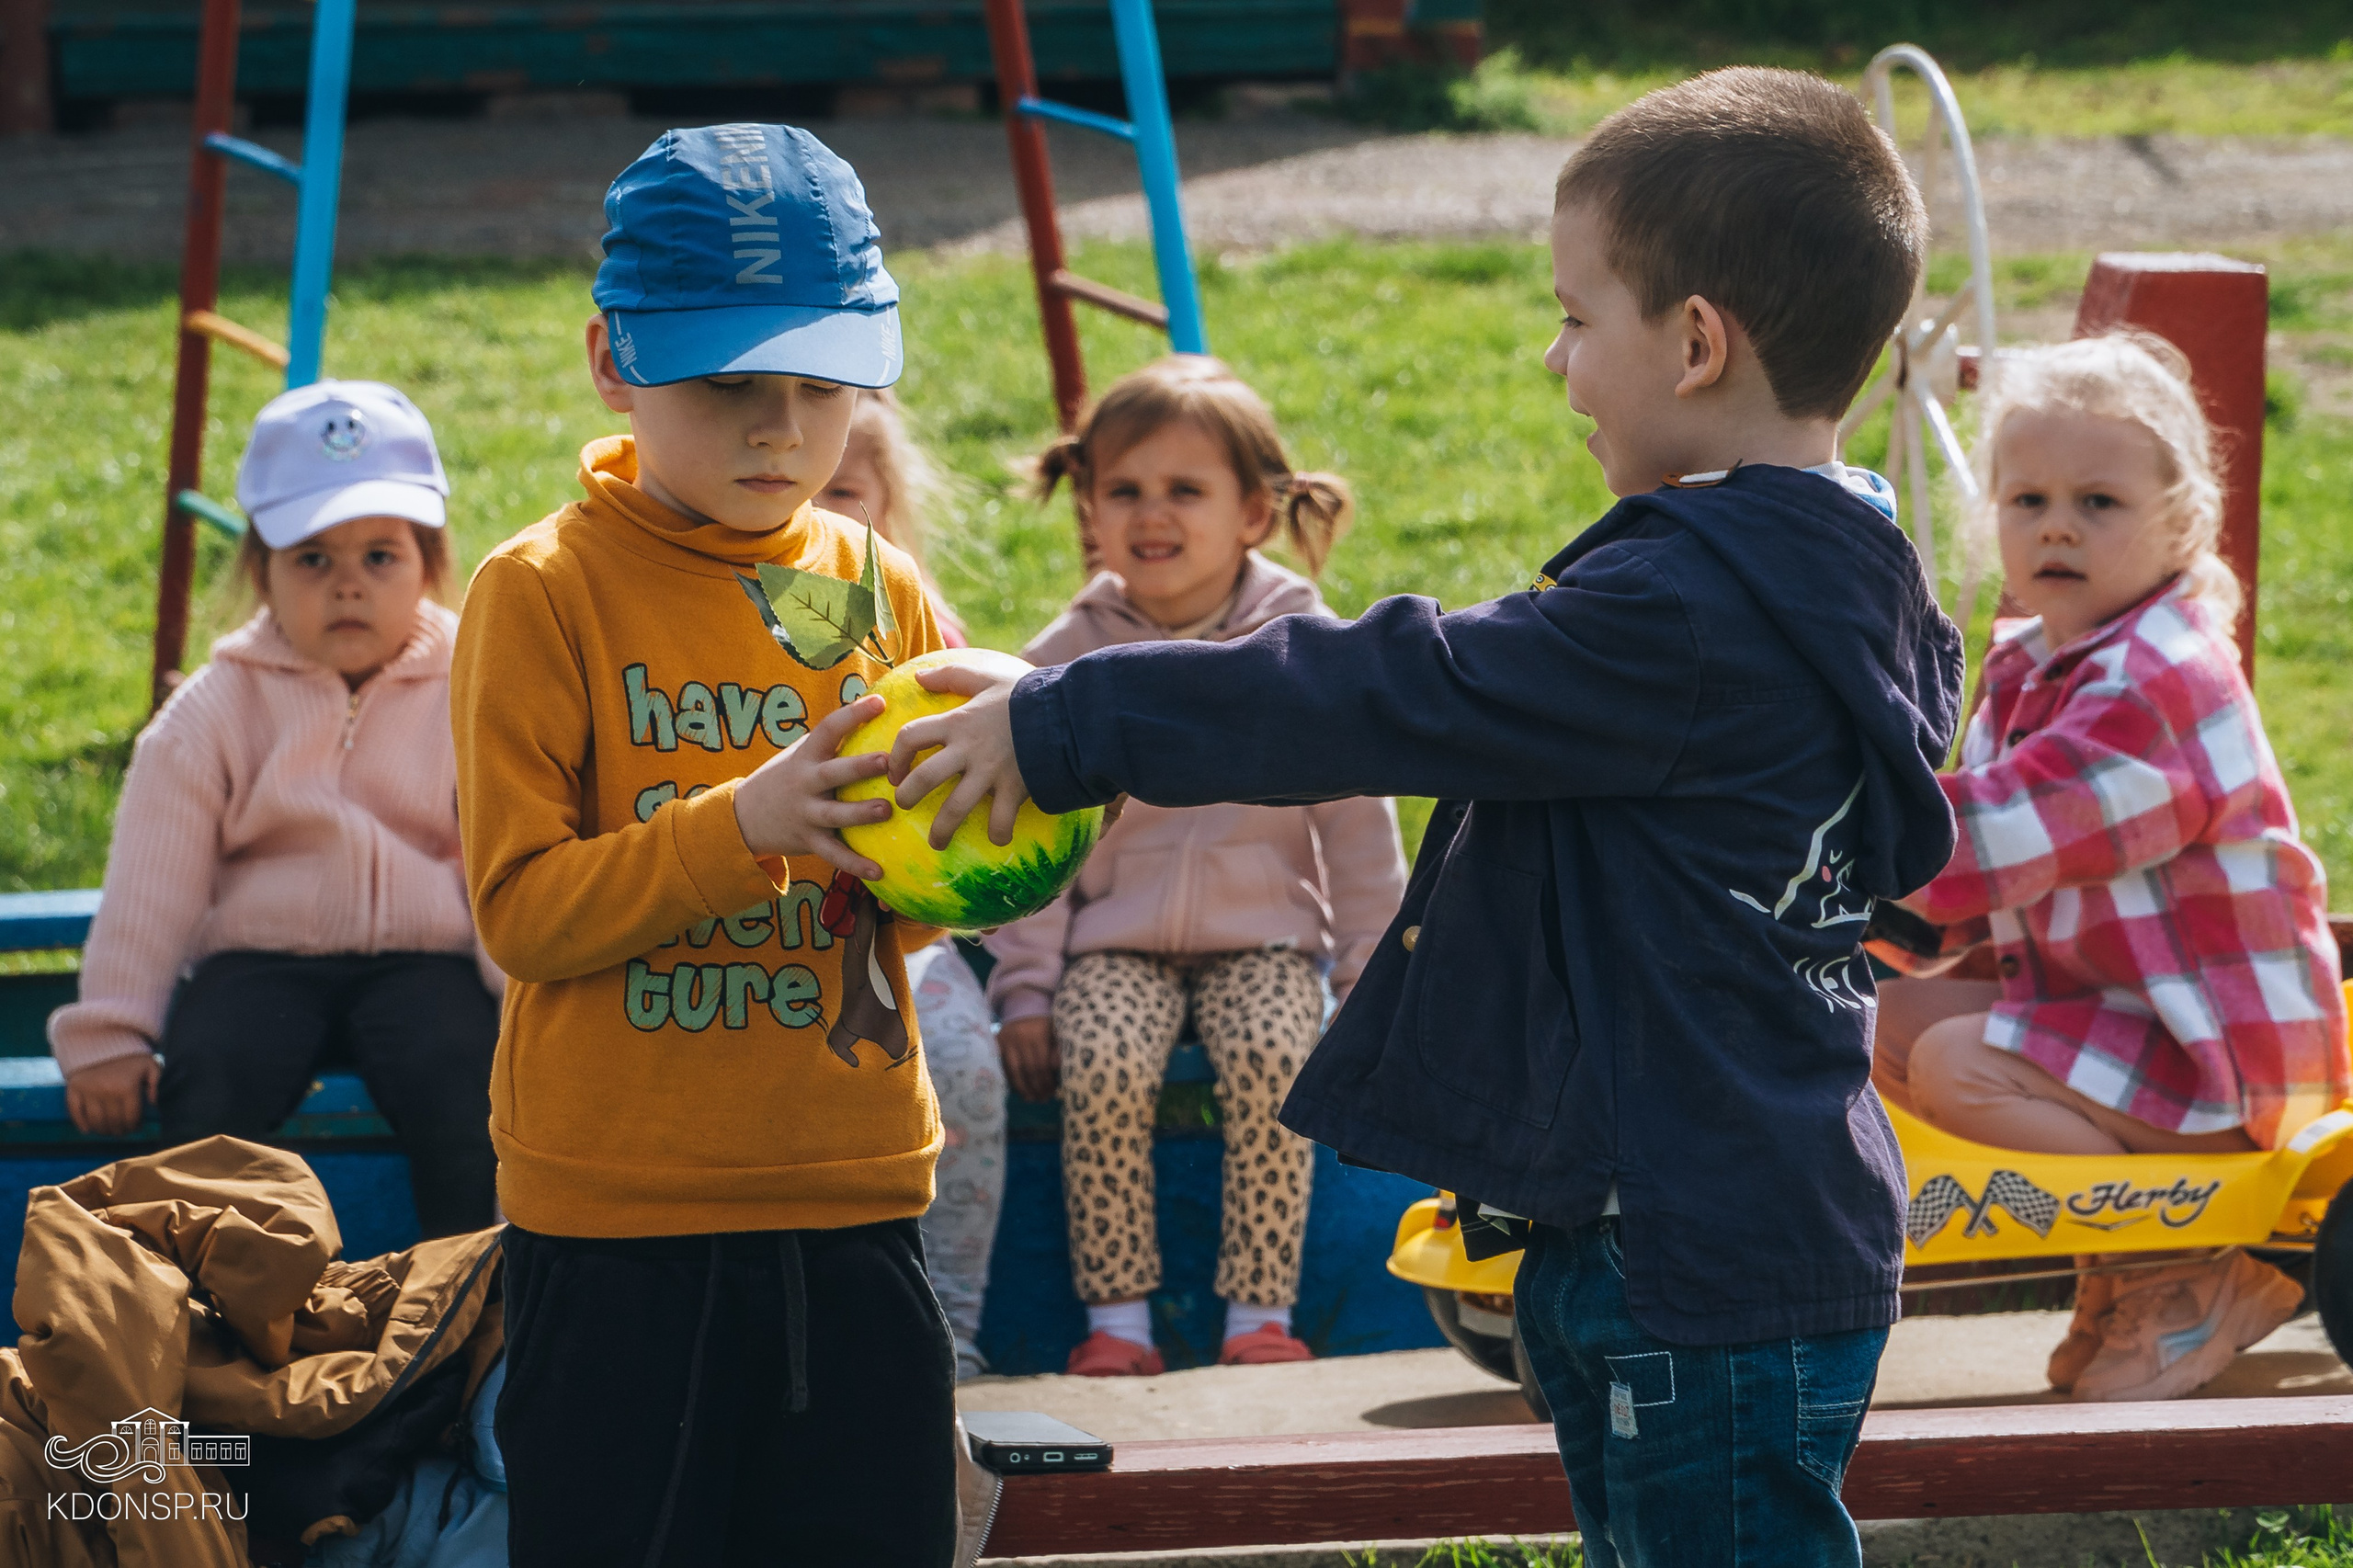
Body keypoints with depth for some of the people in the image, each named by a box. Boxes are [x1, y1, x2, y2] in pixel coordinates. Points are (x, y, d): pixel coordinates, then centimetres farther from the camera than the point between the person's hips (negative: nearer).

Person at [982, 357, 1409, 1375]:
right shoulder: (1066, 659, 0)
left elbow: (1356, 824, 5)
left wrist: (1371, 975, 3)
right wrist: (1025, 986, -2)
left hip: (1262, 930, 0)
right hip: (1113, 936, 0)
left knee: (1271, 1058, -29)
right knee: (1103, 1066, -28)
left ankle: (1260, 1311, -18)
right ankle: (1115, 1317, -18)